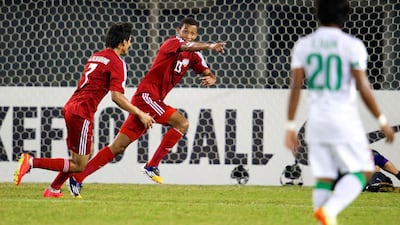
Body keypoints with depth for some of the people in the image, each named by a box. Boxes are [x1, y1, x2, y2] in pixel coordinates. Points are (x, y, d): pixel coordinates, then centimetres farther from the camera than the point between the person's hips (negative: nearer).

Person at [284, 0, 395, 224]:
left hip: (317, 121, 4)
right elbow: (364, 88, -10)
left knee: (323, 179, 9)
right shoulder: (352, 45, -9)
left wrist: (290, 126, 7)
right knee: (361, 172, 5)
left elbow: (295, 88, 2)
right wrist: (383, 121, 0)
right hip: (345, 121, -4)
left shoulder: (303, 45, 4)